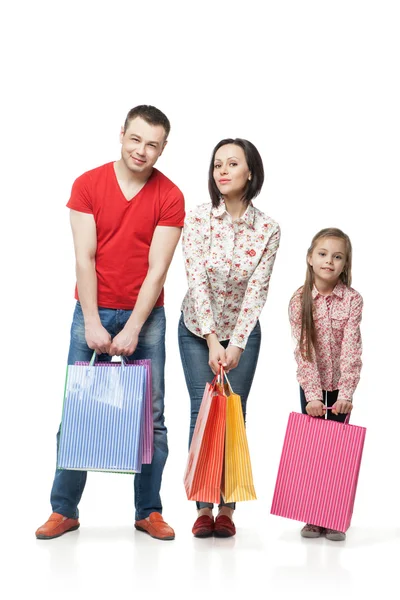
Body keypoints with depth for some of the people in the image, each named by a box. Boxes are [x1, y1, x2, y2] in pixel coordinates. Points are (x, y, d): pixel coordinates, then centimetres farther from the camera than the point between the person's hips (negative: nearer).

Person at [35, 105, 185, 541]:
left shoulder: (170, 197, -3)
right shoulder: (88, 185, -2)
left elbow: (157, 269, -8)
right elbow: (84, 259, -6)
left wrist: (132, 330, -14)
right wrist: (93, 324, -12)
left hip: (145, 315, 0)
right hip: (92, 310, 0)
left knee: (150, 416, 2)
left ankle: (148, 512, 12)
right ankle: (63, 510, 11)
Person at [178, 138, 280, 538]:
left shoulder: (267, 229, -12)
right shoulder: (197, 219, -13)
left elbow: (257, 290, -15)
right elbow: (197, 281, -19)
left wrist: (236, 344, -23)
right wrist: (213, 341, -26)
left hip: (243, 332, 0)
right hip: (197, 329, 0)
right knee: (202, 412, -2)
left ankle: (227, 509, 7)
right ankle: (203, 508, 4)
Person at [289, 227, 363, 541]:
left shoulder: (352, 299, -12)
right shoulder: (299, 301, -10)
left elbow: (351, 349, -18)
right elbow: (303, 351, -15)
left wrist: (346, 393, -24)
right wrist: (312, 394, -22)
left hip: (340, 386, -1)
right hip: (311, 386, 1)